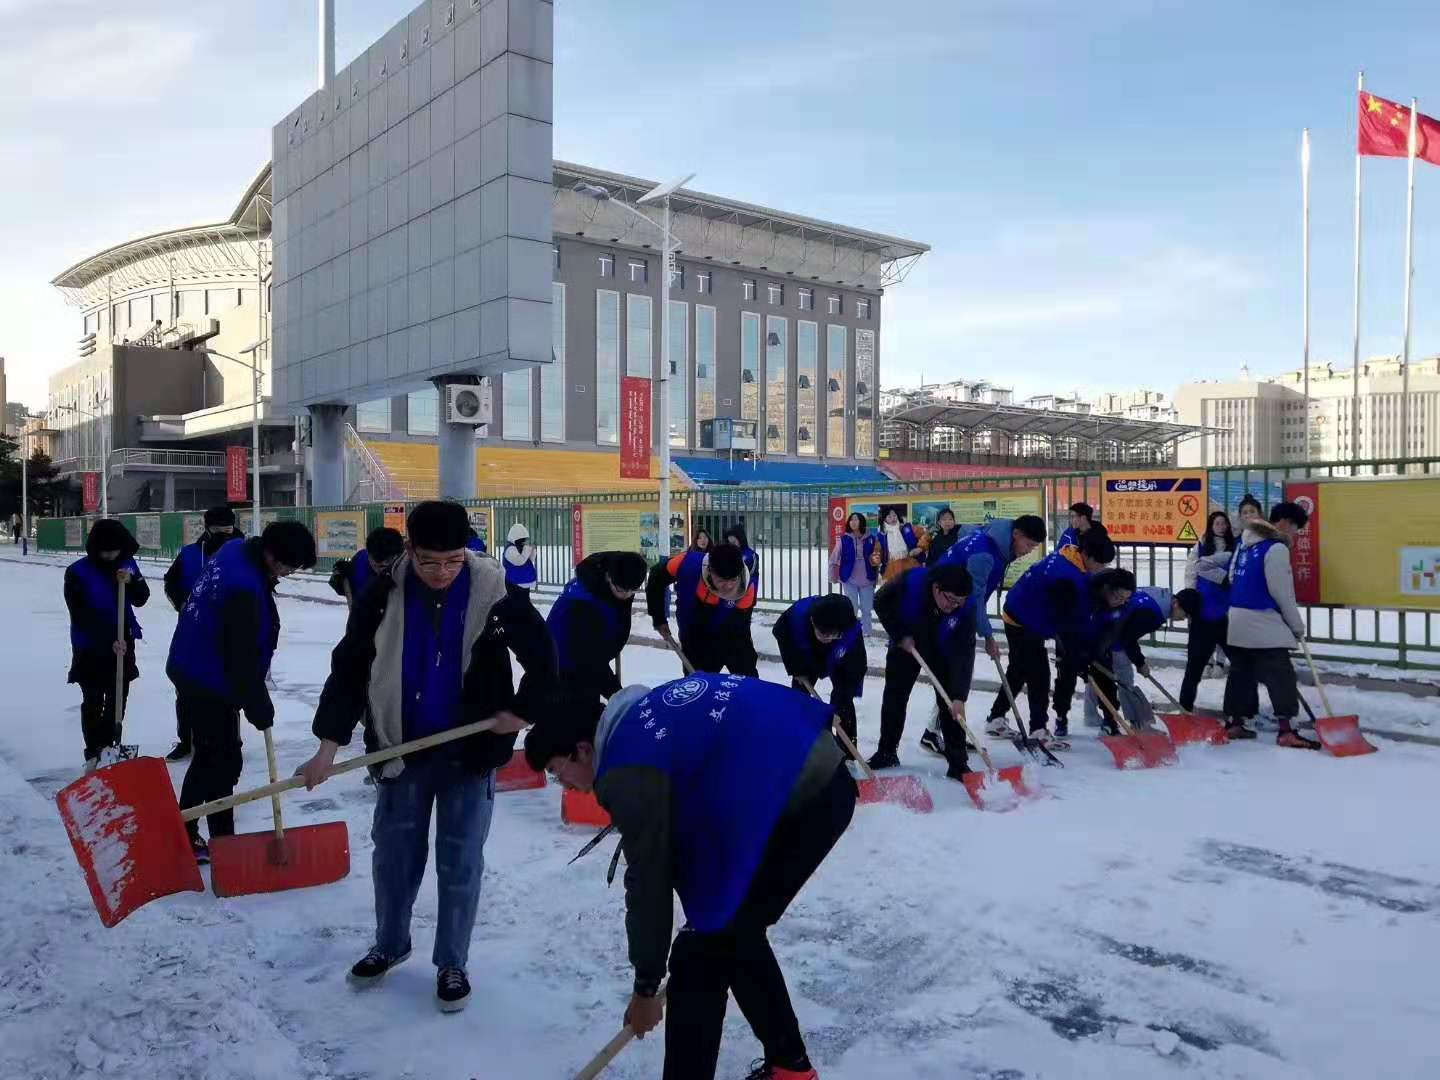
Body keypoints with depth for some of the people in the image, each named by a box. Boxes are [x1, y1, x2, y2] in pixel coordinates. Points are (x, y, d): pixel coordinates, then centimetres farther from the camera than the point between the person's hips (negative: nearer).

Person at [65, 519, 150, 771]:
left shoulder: (127, 563, -1)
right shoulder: (77, 572, -14)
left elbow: (141, 599, 2)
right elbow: (81, 615, -17)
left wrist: (131, 581, -18)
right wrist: (109, 640, -23)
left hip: (123, 643, 4)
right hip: (90, 647, -4)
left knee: (118, 697, 10)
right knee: (93, 702, 4)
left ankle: (109, 744, 25)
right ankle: (93, 754, 14)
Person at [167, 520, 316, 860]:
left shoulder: (239, 550, -1)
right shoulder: (243, 589, -31)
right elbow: (243, 659, -26)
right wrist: (259, 708, -15)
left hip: (195, 673, 10)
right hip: (209, 683, -10)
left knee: (208, 758, 19)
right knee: (223, 763, 0)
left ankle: (184, 836, 29)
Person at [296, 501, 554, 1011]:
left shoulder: (494, 594, -16)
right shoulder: (383, 596, -12)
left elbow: (542, 655, -4)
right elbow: (349, 670, -6)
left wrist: (521, 710, -5)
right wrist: (329, 744, -10)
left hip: (471, 750, -2)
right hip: (402, 748, 2)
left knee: (460, 862, 6)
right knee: (393, 854, 14)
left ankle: (451, 963, 24)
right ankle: (389, 944, 38)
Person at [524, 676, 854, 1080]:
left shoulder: (629, 768, -10)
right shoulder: (647, 713, 16)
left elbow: (648, 879, -5)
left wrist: (646, 986, 7)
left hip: (797, 804, -10)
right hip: (825, 779, 10)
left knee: (698, 958, 1)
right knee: (735, 934, 24)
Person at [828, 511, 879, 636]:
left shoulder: (871, 539, 0)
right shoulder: (843, 539, -5)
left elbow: (877, 558, 10)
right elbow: (835, 559, -2)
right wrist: (834, 576, 0)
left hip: (867, 579, 2)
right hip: (849, 579, -2)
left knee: (866, 609, 10)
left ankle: (866, 633, 25)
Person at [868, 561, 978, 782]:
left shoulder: (965, 609, -34)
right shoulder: (911, 581, -37)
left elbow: (963, 654, -33)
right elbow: (881, 602, -19)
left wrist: (959, 696, -38)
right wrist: (900, 635, -22)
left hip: (942, 651, -1)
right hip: (905, 643, 1)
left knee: (949, 702, -7)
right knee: (894, 697, 8)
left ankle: (958, 761, 2)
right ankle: (887, 751, 24)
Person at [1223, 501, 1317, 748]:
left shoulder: (1246, 543, 12)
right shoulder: (1276, 548, -13)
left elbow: (1234, 578, 18)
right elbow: (1281, 593, -13)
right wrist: (1297, 625, -2)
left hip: (1238, 618, 9)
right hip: (1263, 622, -9)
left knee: (1241, 673, 14)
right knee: (1281, 676, -6)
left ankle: (1233, 723, 18)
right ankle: (1286, 731, -9)